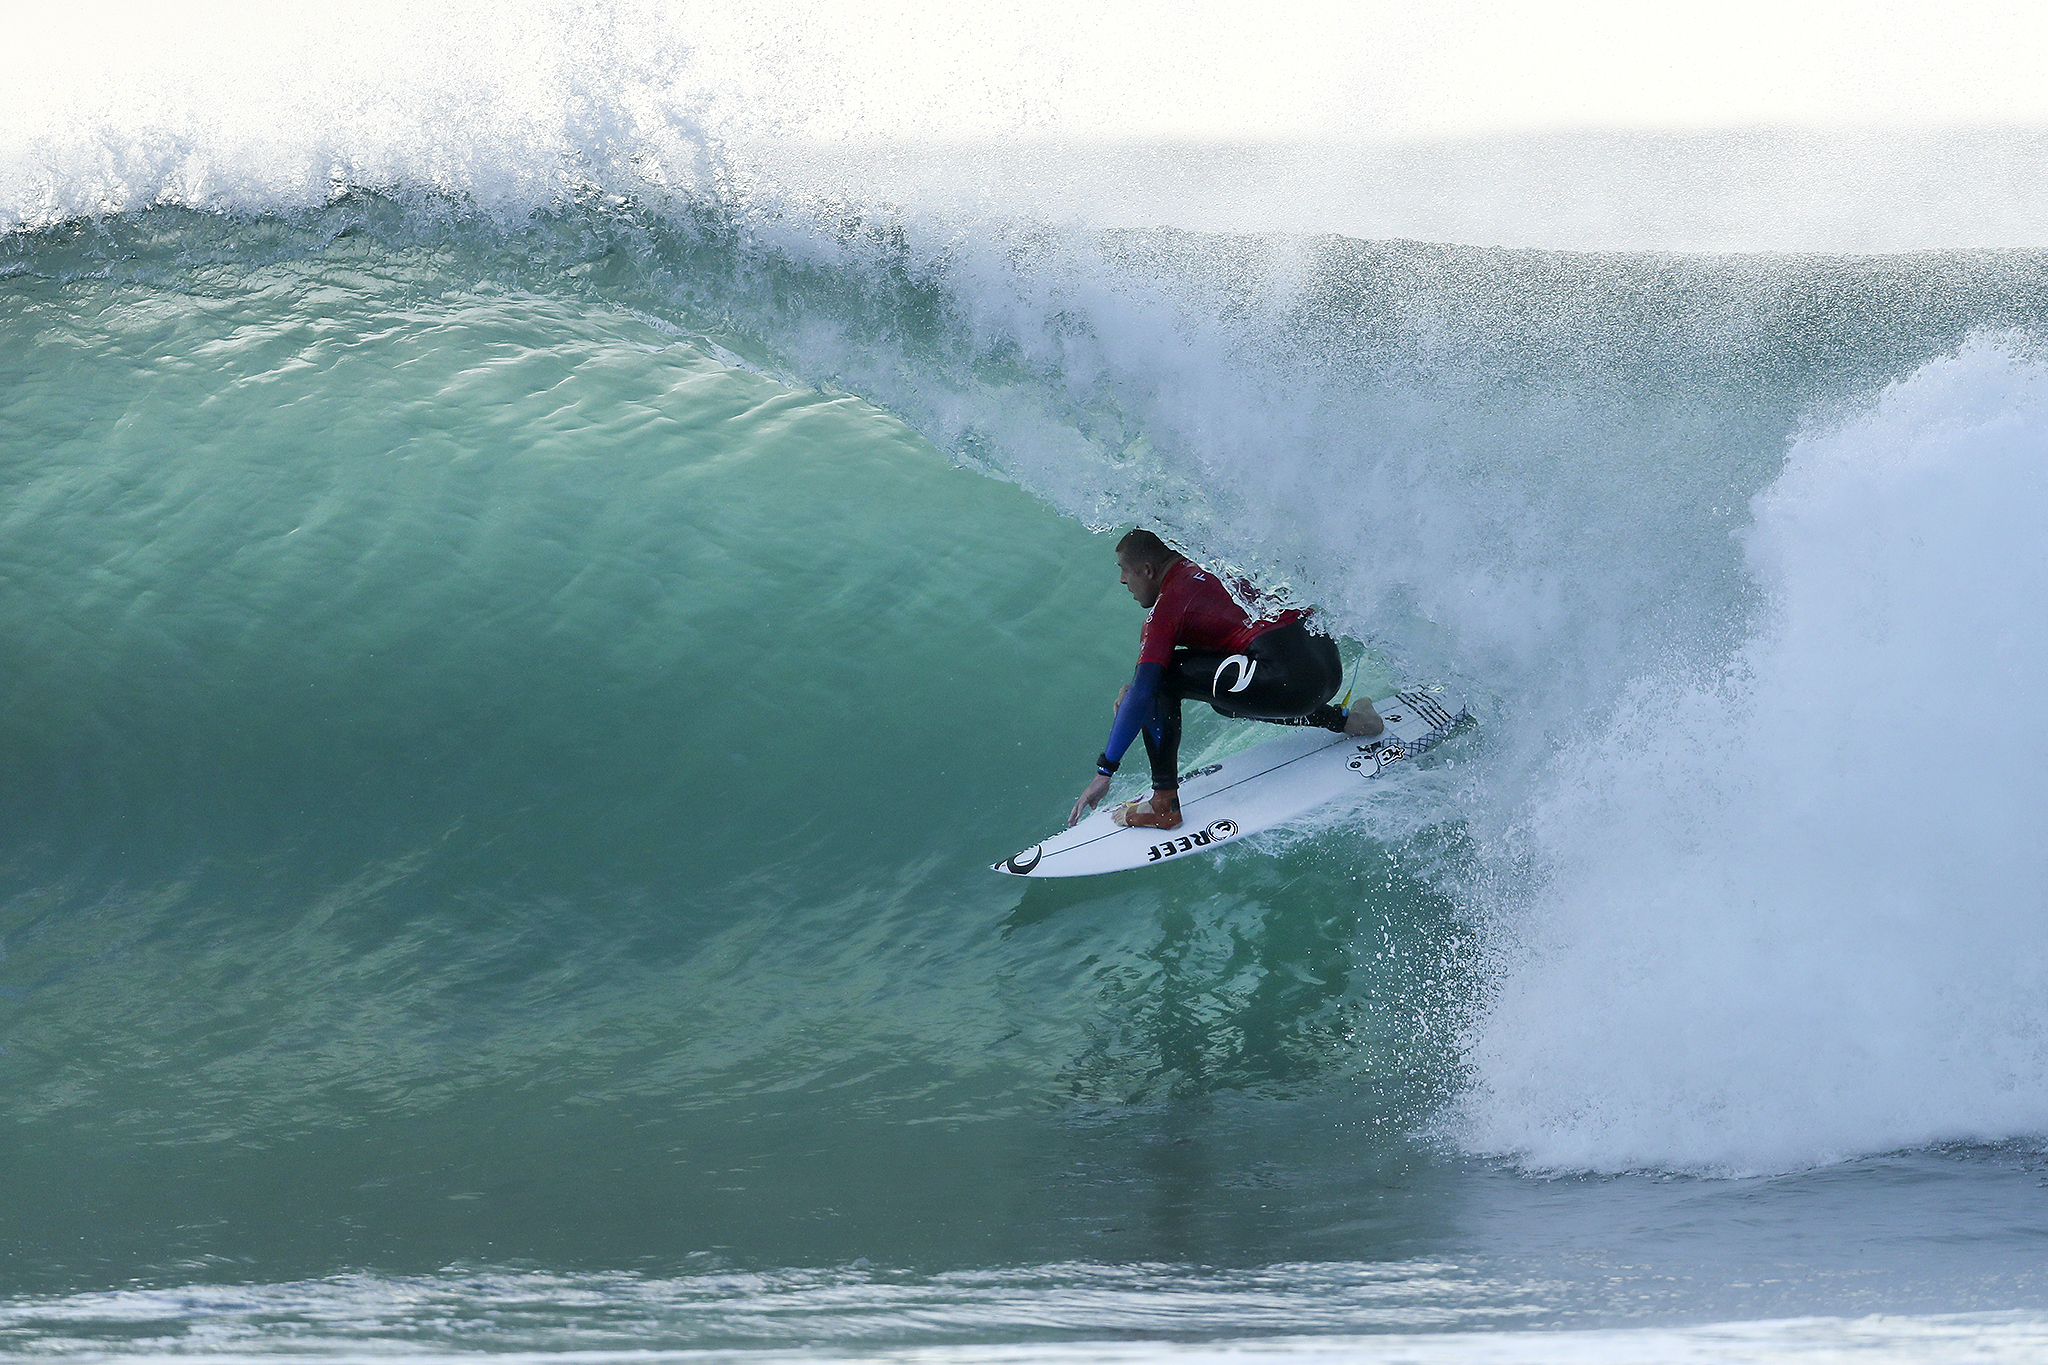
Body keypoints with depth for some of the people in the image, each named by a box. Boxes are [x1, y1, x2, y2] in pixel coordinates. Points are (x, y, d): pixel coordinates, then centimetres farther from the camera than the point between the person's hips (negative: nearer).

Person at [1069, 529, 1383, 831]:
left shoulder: (1166, 608, -1)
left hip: (1287, 678, -9)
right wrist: (1136, 686, 34)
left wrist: (1105, 771, -5)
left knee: (1161, 682, -2)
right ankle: (1343, 719, 31)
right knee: (1225, 697, 36)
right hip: (1330, 663, 9)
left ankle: (1164, 805, -3)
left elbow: (1144, 691, -8)